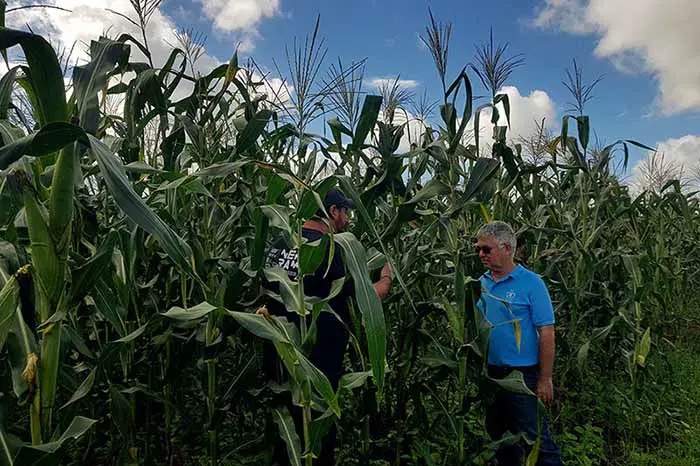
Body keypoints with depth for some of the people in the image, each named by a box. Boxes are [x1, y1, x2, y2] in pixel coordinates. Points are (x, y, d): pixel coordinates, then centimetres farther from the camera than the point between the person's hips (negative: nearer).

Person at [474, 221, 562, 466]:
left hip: (522, 375, -6)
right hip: (490, 374, 6)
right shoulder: (481, 283, 4)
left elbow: (547, 333, -13)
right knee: (500, 439, 19)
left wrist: (545, 380, -15)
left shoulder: (531, 283, -11)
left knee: (535, 441, 3)